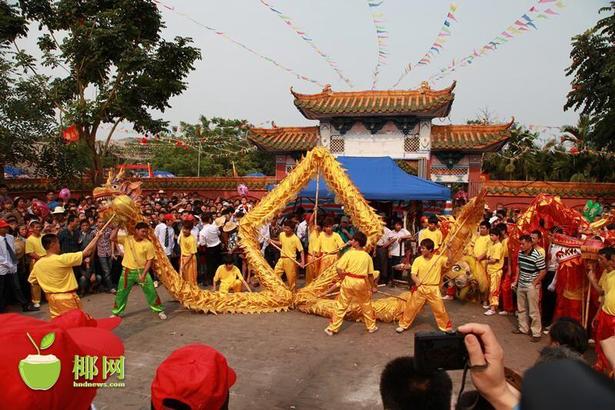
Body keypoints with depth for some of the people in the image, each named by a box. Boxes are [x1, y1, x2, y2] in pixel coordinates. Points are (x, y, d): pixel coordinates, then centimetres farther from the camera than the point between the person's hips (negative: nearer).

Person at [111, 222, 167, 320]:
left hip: (142, 271, -1)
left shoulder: (148, 244, -11)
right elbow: (112, 238, -14)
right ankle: (116, 312, 30)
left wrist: (143, 274, -15)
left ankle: (159, 310, 15)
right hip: (128, 271, 1)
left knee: (151, 292, 0)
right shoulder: (126, 239, -6)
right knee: (121, 293, 11)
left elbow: (150, 260, -8)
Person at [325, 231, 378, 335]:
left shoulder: (349, 253, -11)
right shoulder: (367, 256, -2)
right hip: (362, 283, 2)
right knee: (366, 305, 20)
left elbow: (339, 268, -15)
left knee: (341, 306, 6)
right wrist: (373, 286, 15)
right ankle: (371, 326, 33)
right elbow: (370, 274, 4)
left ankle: (332, 328, 12)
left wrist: (342, 278, 2)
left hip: (349, 281, -2)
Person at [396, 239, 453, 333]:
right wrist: (416, 281, -31)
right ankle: (403, 325, 23)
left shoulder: (438, 258, -6)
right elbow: (413, 274, -10)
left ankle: (446, 326, 26)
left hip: (433, 288, -1)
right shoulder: (418, 260, -6)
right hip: (420, 288, 1)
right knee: (411, 307, 8)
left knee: (439, 309, 5)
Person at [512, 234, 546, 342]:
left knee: (533, 310, 0)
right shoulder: (520, 253, 1)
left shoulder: (537, 256, -20)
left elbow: (543, 271, -15)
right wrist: (516, 280, 12)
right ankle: (523, 328, 31)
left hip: (532, 286, -7)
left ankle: (536, 333, 9)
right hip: (521, 284, 7)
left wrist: (534, 283, -13)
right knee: (521, 308, 17)